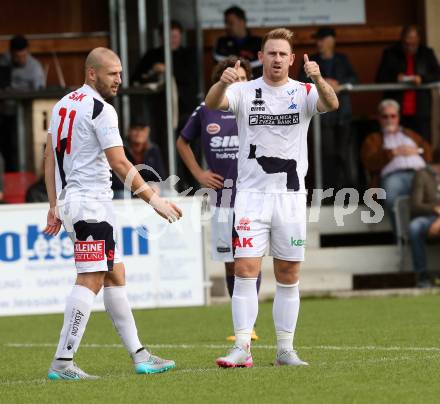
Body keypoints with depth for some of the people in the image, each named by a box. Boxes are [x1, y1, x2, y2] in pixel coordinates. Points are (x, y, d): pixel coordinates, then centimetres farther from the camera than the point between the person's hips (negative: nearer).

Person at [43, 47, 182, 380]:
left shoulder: (63, 105, 15)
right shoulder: (100, 110, -12)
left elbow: (49, 159, 18)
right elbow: (120, 164, -16)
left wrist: (55, 206, 21)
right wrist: (155, 199, -12)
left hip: (69, 200, 10)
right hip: (91, 203, -10)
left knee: (115, 277, 13)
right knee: (90, 280, -12)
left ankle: (139, 356, 15)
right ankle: (62, 363, -18)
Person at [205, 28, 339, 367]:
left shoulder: (304, 93, 1)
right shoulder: (244, 91, 0)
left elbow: (331, 104, -19)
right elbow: (212, 103, -18)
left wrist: (318, 79, -40)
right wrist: (223, 82, -40)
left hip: (290, 196, 1)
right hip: (251, 195, -1)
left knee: (289, 277, 6)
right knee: (245, 271, -8)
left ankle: (285, 349, 14)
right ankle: (242, 348, -8)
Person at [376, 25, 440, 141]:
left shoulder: (427, 53, 10)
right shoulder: (390, 54, 7)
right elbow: (380, 79, 5)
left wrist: (422, 79, -13)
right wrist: (395, 78, -15)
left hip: (420, 113, 1)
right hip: (397, 111, -1)